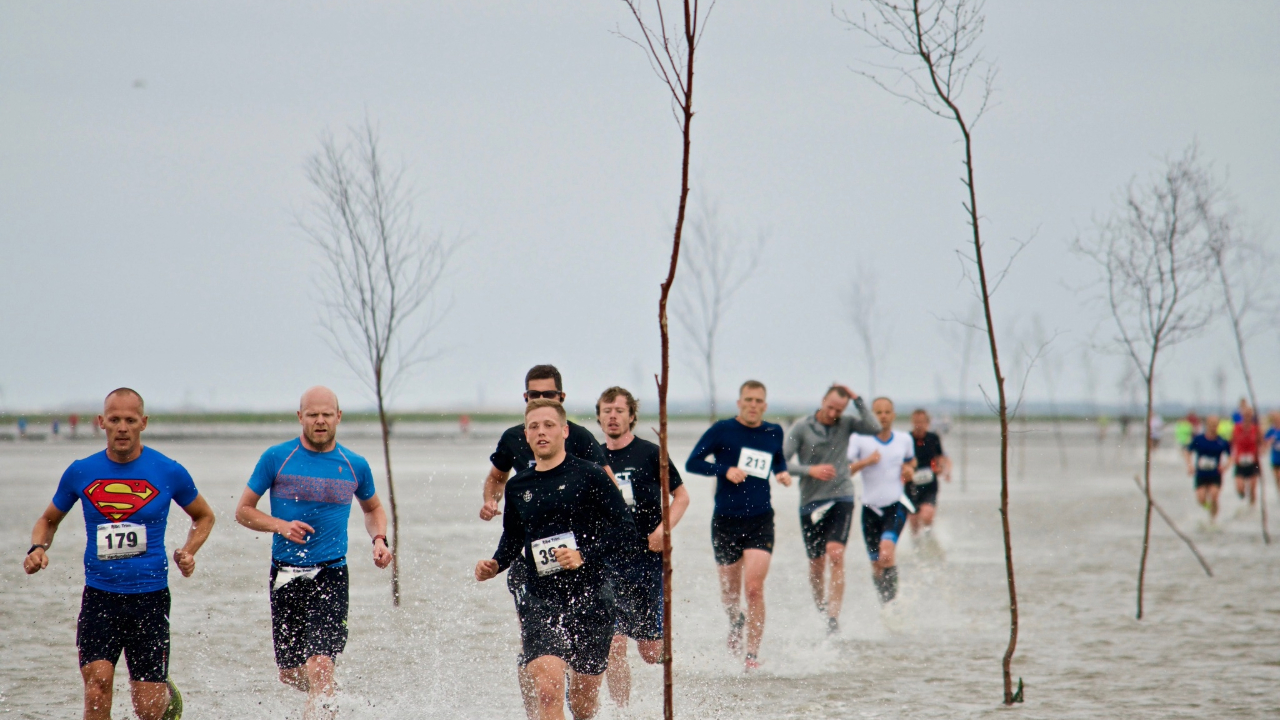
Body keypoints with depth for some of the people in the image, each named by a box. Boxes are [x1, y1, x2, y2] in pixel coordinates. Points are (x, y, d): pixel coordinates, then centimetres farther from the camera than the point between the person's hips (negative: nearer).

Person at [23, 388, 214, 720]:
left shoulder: (169, 472, -2)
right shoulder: (80, 473, 2)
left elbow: (204, 517, 16)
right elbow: (49, 520, 18)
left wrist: (187, 552, -2)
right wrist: (37, 549, -3)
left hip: (150, 596, -1)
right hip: (99, 595, 1)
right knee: (97, 684, -20)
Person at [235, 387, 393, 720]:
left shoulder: (355, 466, 4)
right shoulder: (276, 458, -1)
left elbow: (374, 509, 23)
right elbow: (243, 510, 4)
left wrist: (379, 539, 4)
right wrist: (281, 526, -13)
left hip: (331, 574, -1)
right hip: (286, 576, 1)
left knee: (319, 665, -19)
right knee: (289, 674, 10)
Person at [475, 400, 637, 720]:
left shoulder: (589, 475, -3)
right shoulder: (517, 486, 9)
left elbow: (626, 531, -7)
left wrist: (584, 556, -19)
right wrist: (494, 566, 5)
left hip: (590, 597, -2)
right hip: (540, 598, 2)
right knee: (547, 692, -18)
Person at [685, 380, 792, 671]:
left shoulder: (774, 433, 6)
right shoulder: (722, 430, -4)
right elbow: (692, 463, -4)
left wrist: (782, 473, 4)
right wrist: (725, 470, -17)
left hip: (760, 521, 0)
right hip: (726, 520, 0)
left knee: (754, 587, -14)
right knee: (729, 591, 12)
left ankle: (752, 654, -7)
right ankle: (736, 622, 47)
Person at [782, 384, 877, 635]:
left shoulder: (846, 424, 4)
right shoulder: (800, 428, -1)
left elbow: (874, 427, -14)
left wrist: (857, 399, -11)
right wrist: (810, 470, -19)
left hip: (841, 498, -1)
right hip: (811, 501, 1)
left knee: (835, 554, -18)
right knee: (816, 565, 6)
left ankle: (833, 619, -21)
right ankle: (821, 610, 29)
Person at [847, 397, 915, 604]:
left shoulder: (905, 440, 7)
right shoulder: (859, 439, -2)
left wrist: (909, 469, 7)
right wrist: (865, 461, -20)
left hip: (896, 505, 0)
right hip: (871, 508, 0)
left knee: (886, 552, -24)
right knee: (876, 564, 4)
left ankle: (893, 598, -16)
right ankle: (885, 602, 24)